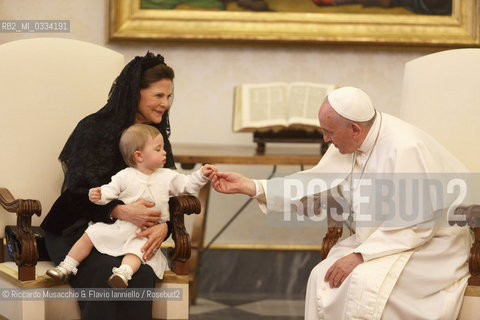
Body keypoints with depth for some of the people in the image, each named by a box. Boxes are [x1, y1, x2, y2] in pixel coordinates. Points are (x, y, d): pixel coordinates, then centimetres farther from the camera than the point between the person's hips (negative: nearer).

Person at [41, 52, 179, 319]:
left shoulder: (157, 138, 12)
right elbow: (78, 193, -12)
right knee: (106, 272, -36)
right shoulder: (93, 129, -5)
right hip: (77, 230, -3)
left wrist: (163, 226, -19)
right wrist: (122, 211, -30)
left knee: (142, 274, -31)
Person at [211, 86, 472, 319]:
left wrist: (359, 256, -25)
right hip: (378, 238, 8)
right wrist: (248, 186, 0)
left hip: (431, 244, -8)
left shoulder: (404, 148, -26)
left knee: (364, 281, -29)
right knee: (323, 278, -8)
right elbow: (314, 187, 4)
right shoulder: (347, 145, -2)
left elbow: (416, 225, -25)